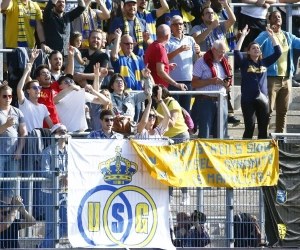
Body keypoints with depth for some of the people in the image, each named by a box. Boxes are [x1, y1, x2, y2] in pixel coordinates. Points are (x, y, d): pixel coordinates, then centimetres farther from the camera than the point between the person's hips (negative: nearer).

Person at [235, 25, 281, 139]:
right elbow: (236, 52, -13)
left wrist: (272, 36, 3)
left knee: (263, 128, 5)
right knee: (249, 128, -5)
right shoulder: (245, 63, 2)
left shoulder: (264, 62, 11)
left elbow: (278, 52, 9)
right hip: (248, 100, -4)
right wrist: (243, 36, -16)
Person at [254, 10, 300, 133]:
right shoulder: (266, 35, -1)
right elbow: (256, 44, -19)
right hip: (271, 78, -6)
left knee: (283, 110, 11)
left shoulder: (288, 36, 15)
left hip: (286, 79, 6)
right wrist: (269, 33, -29)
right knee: (268, 110, -8)